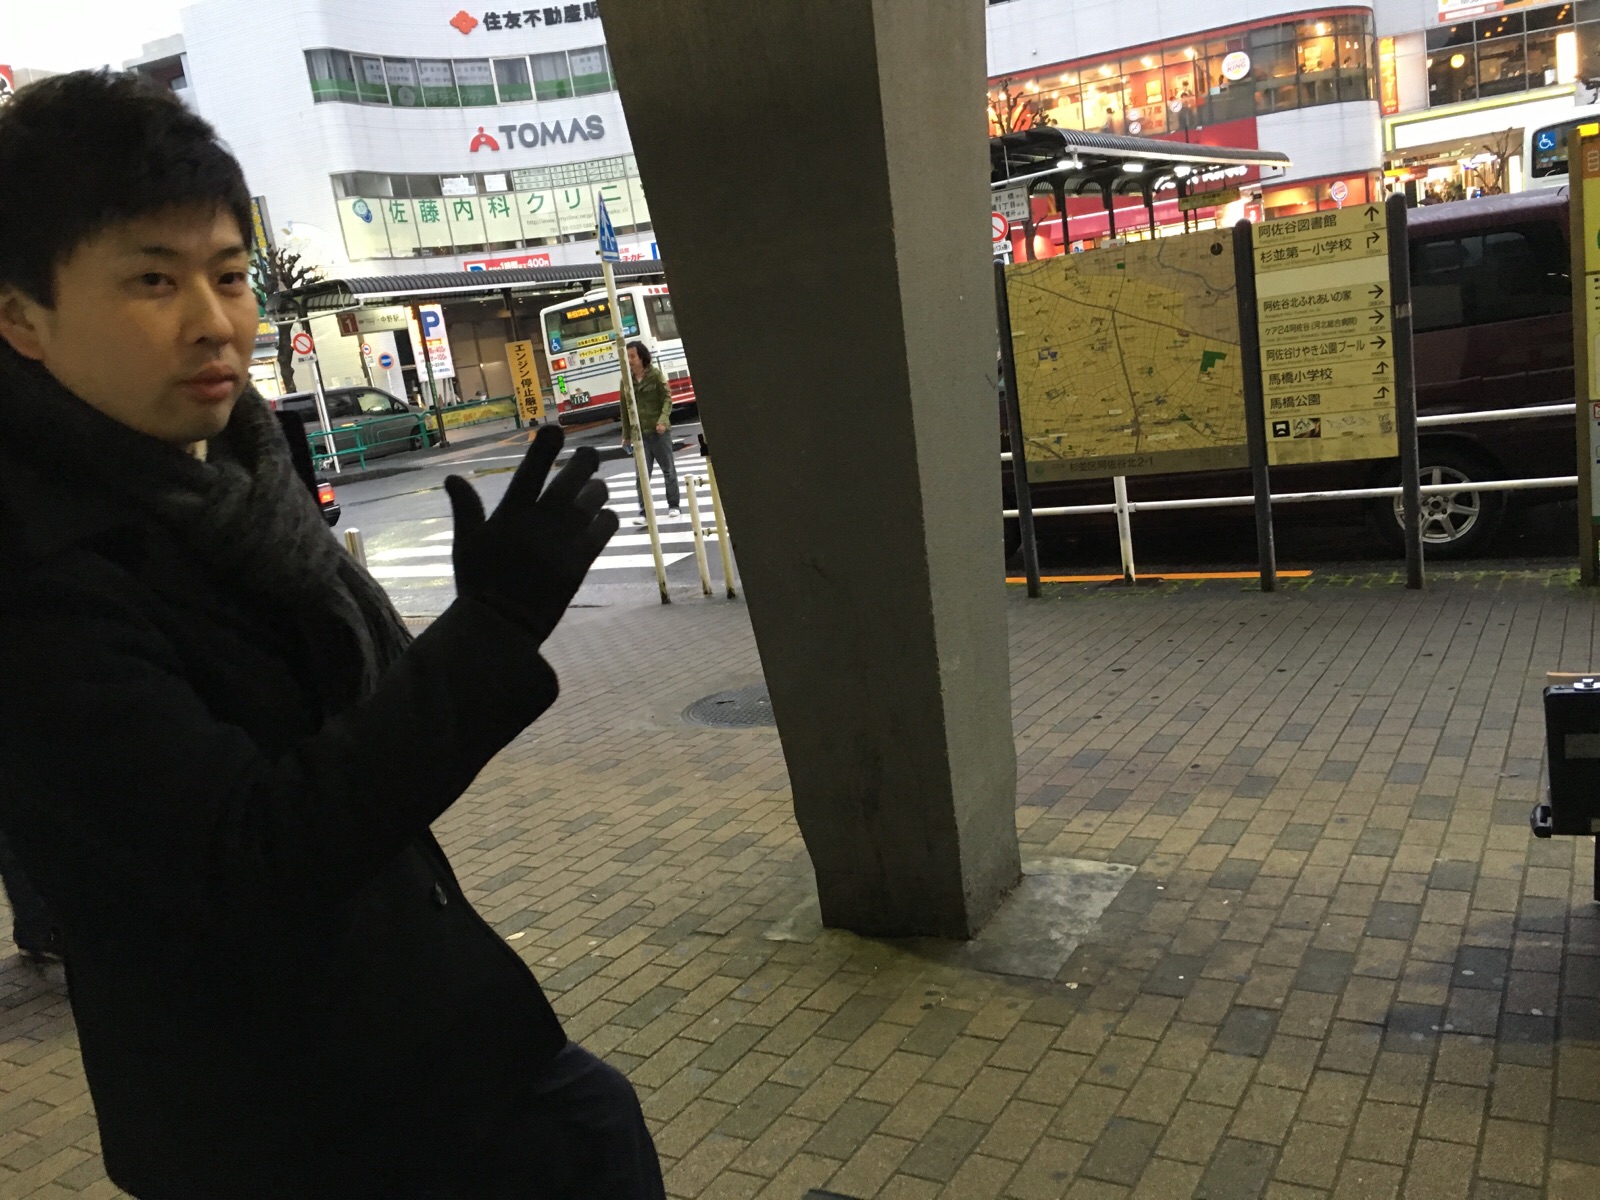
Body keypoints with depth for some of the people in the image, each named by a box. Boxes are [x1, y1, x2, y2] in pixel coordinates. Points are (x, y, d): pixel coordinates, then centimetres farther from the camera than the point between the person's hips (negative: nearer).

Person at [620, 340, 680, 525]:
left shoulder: (656, 375, -6)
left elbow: (667, 398, -8)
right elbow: (625, 408, 7)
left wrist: (663, 419, -25)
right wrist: (626, 435, 9)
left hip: (659, 431, -2)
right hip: (639, 433, 2)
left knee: (668, 470, 10)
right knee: (642, 474, -3)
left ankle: (673, 505, 23)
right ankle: (643, 511, 1)